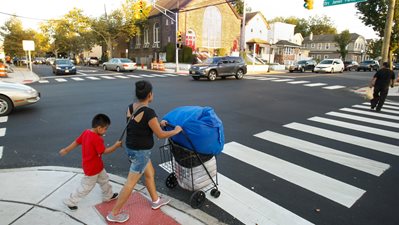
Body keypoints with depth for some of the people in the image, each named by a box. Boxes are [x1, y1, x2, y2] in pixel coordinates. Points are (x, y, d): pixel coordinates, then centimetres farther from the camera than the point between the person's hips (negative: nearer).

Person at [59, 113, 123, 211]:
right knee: (86, 187, 11)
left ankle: (108, 196, 41)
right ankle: (70, 202, 29)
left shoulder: (86, 132, -5)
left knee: (104, 180, 24)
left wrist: (66, 150, 16)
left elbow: (76, 142, 4)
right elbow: (104, 151, -26)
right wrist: (116, 145, -15)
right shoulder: (96, 139, -32)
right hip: (91, 168, -9)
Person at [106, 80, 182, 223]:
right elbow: (160, 135, -18)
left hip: (131, 148, 9)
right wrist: (176, 130, -2)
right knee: (131, 183, 8)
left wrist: (158, 123, 15)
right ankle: (114, 214, 24)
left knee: (150, 174, 25)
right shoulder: (148, 112, -26)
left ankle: (155, 201, 44)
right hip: (140, 152, -9)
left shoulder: (131, 108, -1)